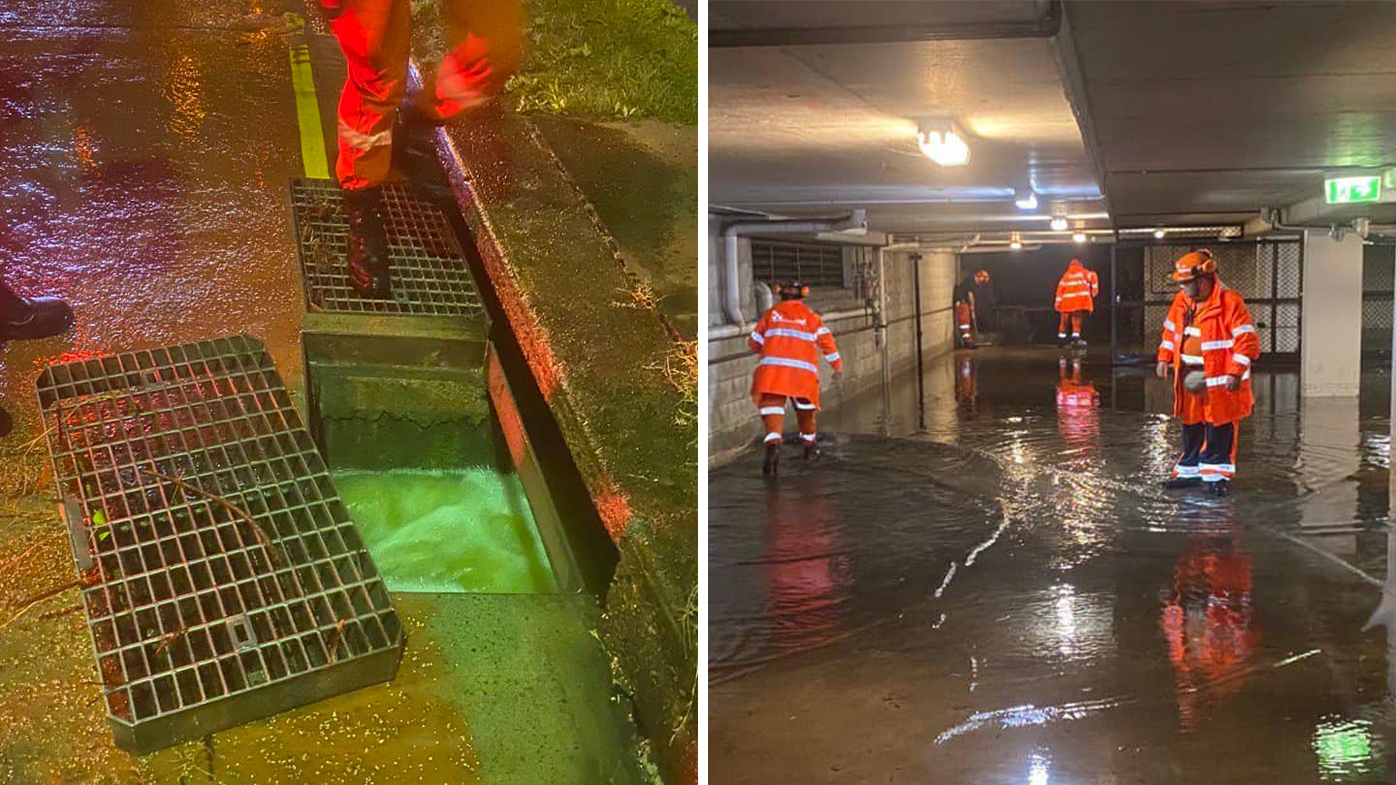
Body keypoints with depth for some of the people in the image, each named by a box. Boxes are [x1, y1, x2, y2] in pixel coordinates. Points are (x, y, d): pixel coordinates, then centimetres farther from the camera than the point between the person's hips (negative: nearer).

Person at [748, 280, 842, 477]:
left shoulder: (771, 313, 15)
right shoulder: (810, 315, 14)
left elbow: (754, 343, 18)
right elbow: (825, 339, 2)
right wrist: (837, 365, 5)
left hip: (772, 366, -1)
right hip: (804, 370, 1)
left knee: (772, 404, -7)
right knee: (805, 408, 22)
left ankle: (773, 444, -32)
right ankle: (809, 445, 34)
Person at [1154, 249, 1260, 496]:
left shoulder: (1230, 302, -15)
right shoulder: (1182, 301, 6)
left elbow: (1247, 341, -15)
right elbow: (1171, 331, 21)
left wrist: (1235, 373, -20)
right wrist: (1164, 358, 12)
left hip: (1219, 379, -7)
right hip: (1189, 376, 7)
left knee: (1219, 430, 1)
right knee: (1191, 428, 15)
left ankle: (1218, 475, 12)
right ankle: (1190, 472, 26)